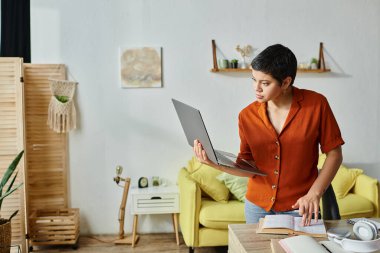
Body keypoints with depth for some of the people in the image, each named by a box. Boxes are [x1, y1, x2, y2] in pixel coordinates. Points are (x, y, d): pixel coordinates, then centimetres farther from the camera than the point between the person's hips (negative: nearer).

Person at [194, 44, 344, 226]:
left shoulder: (316, 105, -12)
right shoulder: (247, 115, -5)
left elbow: (334, 153, -6)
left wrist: (314, 194, -16)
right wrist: (216, 163, -18)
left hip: (299, 209, -2)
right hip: (257, 206, 3)